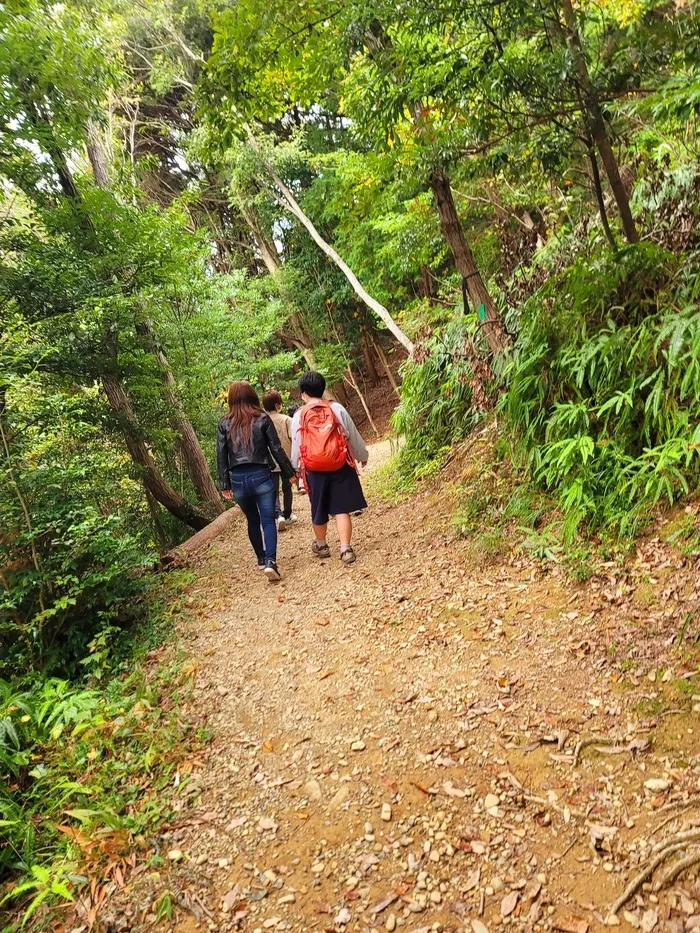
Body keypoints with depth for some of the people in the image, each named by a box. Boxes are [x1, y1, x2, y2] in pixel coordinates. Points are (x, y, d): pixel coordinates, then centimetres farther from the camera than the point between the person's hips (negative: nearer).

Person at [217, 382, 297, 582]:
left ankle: (262, 559, 30)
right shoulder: (262, 419, -3)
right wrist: (290, 472, 7)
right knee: (268, 520, 0)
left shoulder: (224, 424, 2)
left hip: (238, 479, 3)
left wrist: (225, 484, 9)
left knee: (253, 521, 19)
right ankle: (270, 561, -16)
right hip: (261, 475, -2)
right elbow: (276, 449, -3)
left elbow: (221, 456, 3)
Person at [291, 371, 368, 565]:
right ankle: (346, 549, -4)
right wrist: (362, 455, 16)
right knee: (342, 508, 3)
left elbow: (296, 445, 2)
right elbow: (353, 435, 2)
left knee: (318, 509, 17)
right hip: (340, 466, -1)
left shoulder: (299, 416, -4)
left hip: (315, 469, 1)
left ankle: (321, 545, 37)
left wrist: (296, 467, 17)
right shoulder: (336, 409, -5)